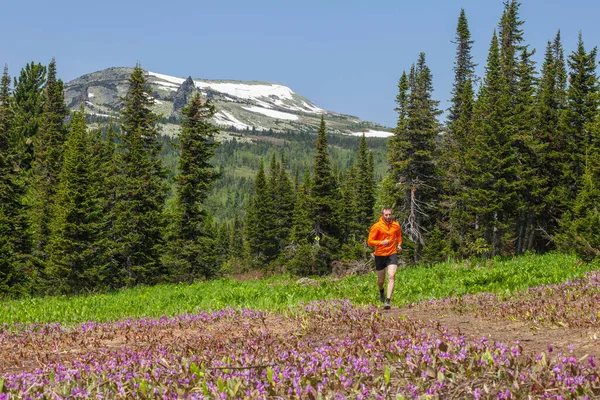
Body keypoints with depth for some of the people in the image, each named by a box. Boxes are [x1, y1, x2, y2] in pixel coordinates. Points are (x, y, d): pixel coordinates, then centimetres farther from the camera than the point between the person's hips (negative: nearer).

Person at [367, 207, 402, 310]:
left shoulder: (396, 225, 2)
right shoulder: (376, 226, -9)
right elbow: (370, 242, -9)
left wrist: (399, 244, 8)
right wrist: (381, 242, -23)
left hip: (392, 254, 1)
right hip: (380, 255, -1)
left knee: (391, 277, -18)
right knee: (381, 280, 12)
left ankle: (388, 301, -22)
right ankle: (381, 291, 49)